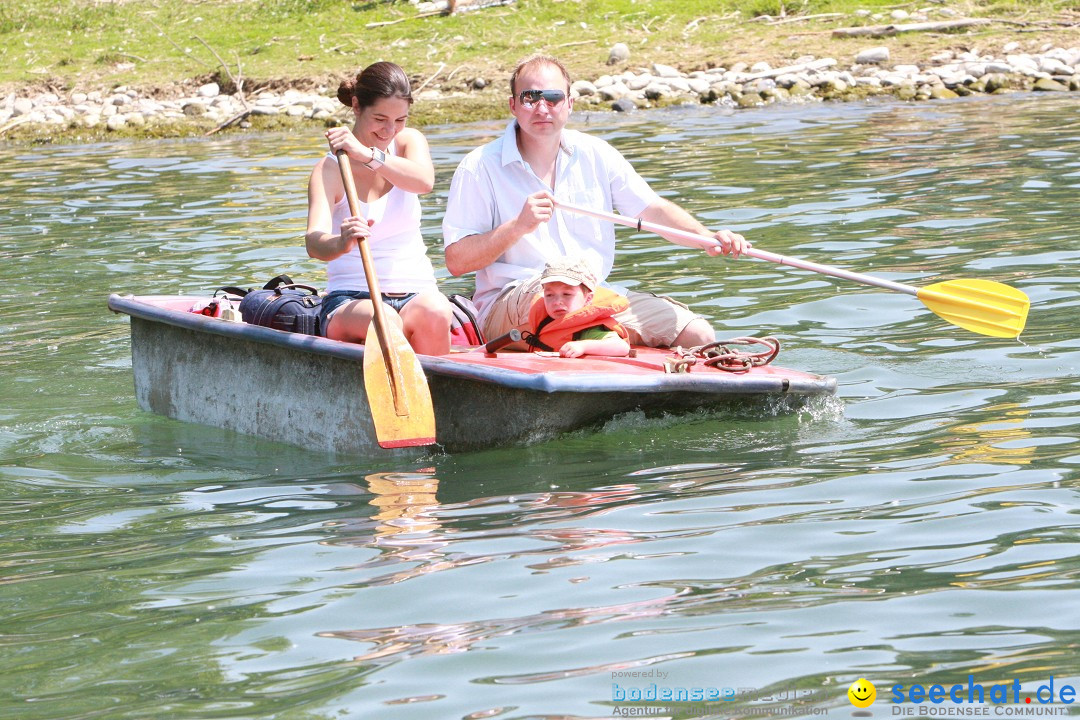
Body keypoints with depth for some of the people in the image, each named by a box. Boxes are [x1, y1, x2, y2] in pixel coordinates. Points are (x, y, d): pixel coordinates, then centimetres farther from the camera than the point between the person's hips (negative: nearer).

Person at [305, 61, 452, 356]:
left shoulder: (409, 141, 8)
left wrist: (369, 155, -30)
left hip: (415, 294, 3)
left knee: (434, 313, -33)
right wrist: (341, 243, -47)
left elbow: (424, 181, -17)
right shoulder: (331, 169, -5)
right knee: (384, 320, -37)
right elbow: (314, 242, -23)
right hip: (350, 300, -3)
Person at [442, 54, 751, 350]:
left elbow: (653, 209, 6)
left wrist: (707, 237, -13)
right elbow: (456, 261, -8)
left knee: (699, 336, -13)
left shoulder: (595, 154, 9)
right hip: (509, 305, -4)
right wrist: (518, 226, -21)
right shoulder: (480, 168, -4)